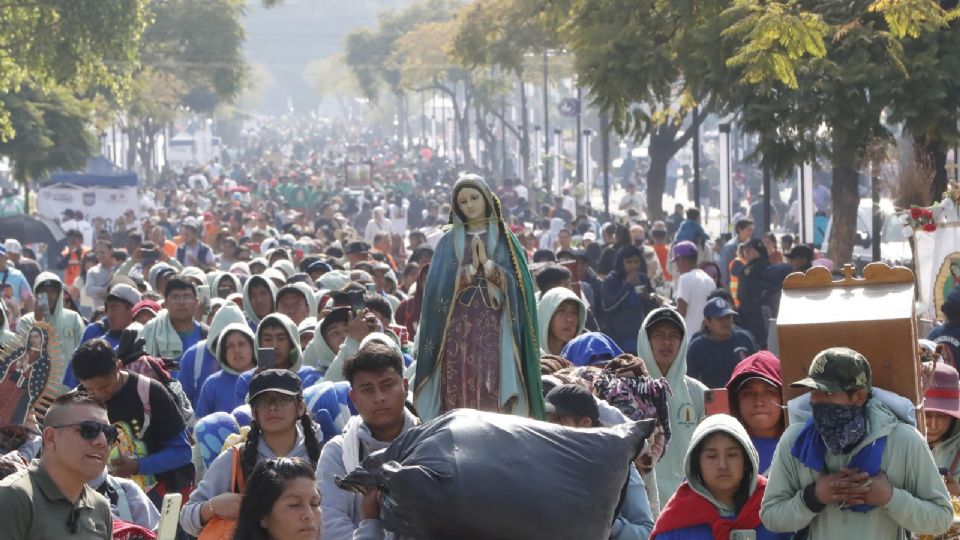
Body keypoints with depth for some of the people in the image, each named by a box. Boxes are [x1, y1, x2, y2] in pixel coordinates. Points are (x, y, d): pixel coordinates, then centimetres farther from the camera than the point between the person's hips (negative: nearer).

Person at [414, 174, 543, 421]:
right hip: (458, 328, 1)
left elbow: (516, 284, 0)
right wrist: (470, 268, -10)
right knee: (459, 389, -8)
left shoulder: (505, 240, 10)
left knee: (494, 389, -12)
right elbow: (439, 287, 1)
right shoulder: (448, 242, 12)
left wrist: (487, 263, -11)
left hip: (495, 328, -1)